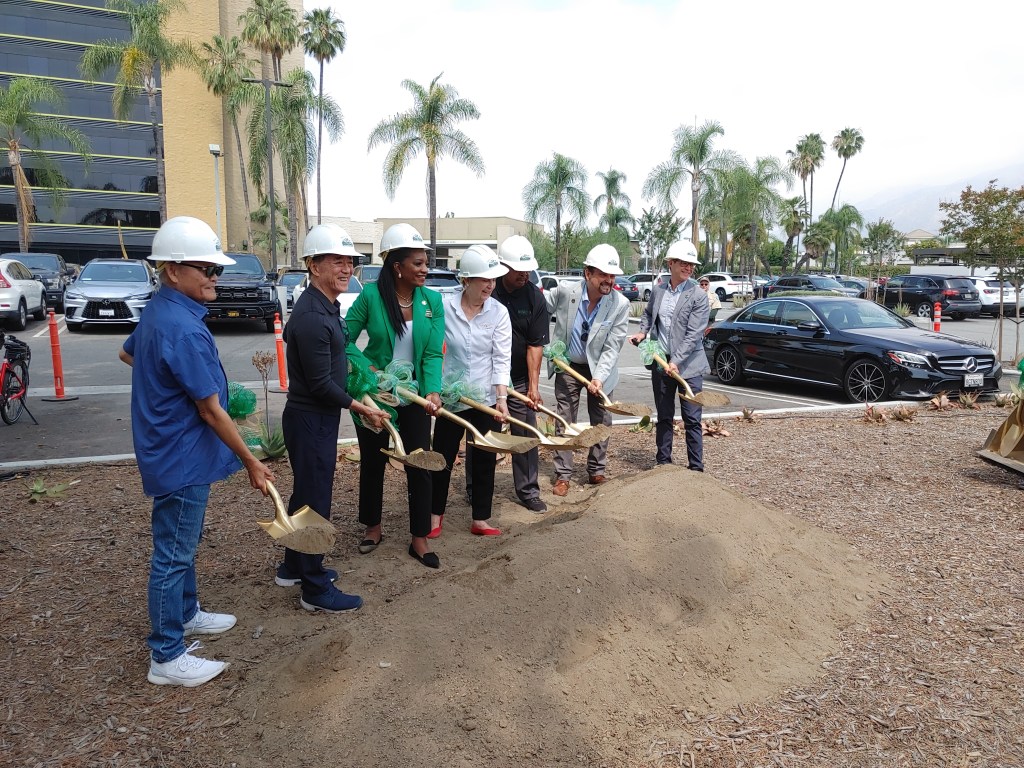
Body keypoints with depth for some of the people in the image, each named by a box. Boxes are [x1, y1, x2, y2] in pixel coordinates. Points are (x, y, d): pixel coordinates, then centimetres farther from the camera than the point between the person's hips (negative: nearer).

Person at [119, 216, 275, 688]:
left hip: (170, 451, 10)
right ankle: (166, 657, 16)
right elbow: (211, 410, -23)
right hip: (182, 459, -10)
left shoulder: (157, 312, 5)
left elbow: (127, 353, 25)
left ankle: (185, 615, 42)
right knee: (173, 555, 2)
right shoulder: (183, 329, -26)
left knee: (183, 543, 24)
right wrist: (251, 462, -15)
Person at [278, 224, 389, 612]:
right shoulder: (312, 316, -23)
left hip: (315, 417, 10)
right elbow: (320, 384, -23)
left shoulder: (325, 307, 9)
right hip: (311, 420, -10)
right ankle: (316, 589, 14)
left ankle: (293, 568, 37)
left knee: (306, 493, 21)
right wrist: (359, 407, -12)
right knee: (315, 500, 1)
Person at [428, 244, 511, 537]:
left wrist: (501, 397, -16)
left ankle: (480, 520, 24)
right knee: (443, 457, 10)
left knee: (485, 459, 10)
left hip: (487, 398, 1)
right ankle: (435, 514, 30)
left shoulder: (499, 312, -6)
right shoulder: (444, 307, -10)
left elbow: (502, 358, -7)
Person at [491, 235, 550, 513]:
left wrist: (534, 385, -11)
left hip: (520, 380, 2)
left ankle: (528, 491, 18)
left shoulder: (534, 297, -6)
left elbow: (535, 345, -6)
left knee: (527, 435, 5)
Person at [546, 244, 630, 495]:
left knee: (601, 421, 10)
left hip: (599, 369, 0)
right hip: (568, 366, 0)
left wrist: (599, 377, -28)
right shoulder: (565, 291, -18)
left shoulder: (620, 305, -20)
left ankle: (597, 470, 27)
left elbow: (612, 347, -19)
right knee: (564, 420, 4)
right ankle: (562, 474, 14)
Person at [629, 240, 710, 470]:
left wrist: (676, 361, -22)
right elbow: (648, 313, 26)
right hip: (661, 364, 4)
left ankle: (696, 468, 8)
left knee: (692, 420, -1)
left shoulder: (698, 296, -10)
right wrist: (643, 331, 7)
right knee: (664, 417, 14)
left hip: (688, 365, -4)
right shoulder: (658, 291, 5)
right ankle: (663, 463, 25)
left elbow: (694, 334, -15)